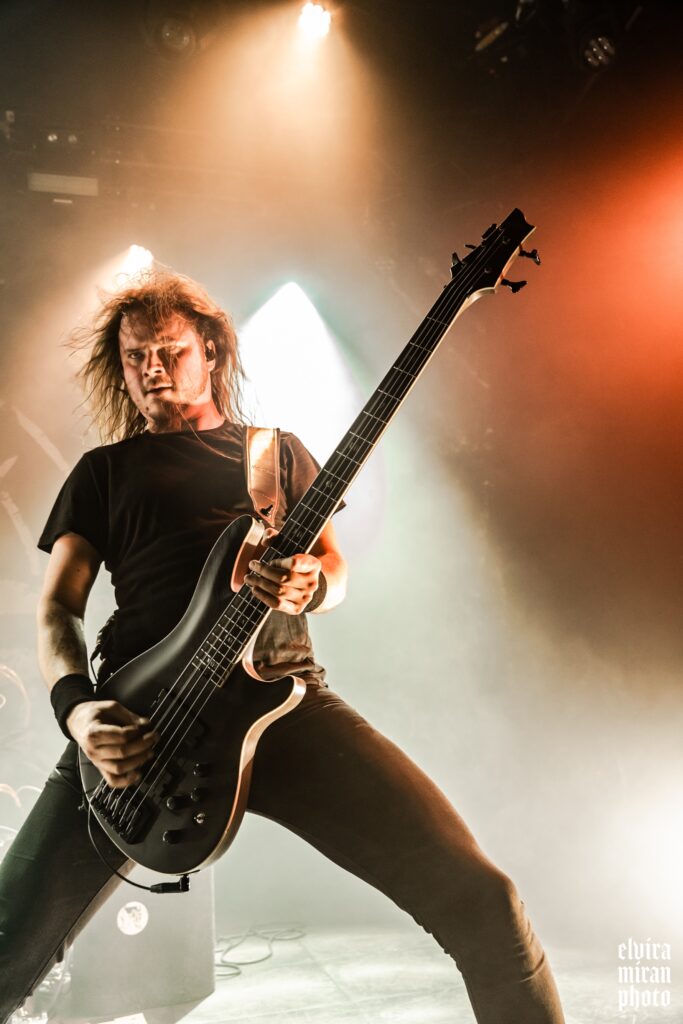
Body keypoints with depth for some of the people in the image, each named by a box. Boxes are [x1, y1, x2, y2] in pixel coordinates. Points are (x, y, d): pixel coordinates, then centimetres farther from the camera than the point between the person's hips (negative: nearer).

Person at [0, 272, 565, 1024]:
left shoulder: (278, 451, 24)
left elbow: (335, 569, 20)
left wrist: (309, 586, -6)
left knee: (476, 895, -12)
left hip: (282, 696, 1)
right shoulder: (104, 470, 19)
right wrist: (76, 707, -10)